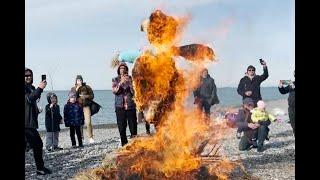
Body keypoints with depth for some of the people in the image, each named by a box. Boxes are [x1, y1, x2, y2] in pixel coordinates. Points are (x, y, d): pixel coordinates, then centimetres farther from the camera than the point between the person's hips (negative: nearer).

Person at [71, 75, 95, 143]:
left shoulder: (87, 87, 7)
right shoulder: (73, 89, 9)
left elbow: (92, 95, 8)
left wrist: (85, 96, -9)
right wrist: (76, 90, -12)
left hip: (86, 106, -1)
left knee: (88, 122, -12)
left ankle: (91, 138, -7)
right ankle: (81, 138, 11)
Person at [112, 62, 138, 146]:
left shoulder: (130, 78, 8)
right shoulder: (115, 80, 9)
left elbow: (134, 92, 0)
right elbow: (114, 91, -7)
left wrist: (130, 82, -14)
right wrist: (121, 82, -20)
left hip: (131, 106, 0)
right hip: (120, 106, 0)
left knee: (133, 126, -5)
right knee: (121, 127, -2)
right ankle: (124, 144, 6)